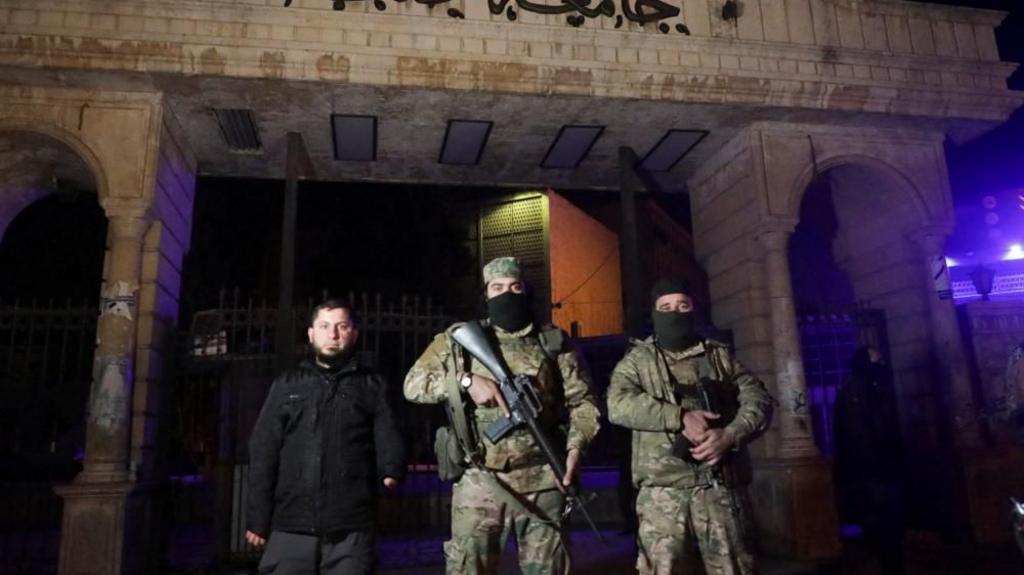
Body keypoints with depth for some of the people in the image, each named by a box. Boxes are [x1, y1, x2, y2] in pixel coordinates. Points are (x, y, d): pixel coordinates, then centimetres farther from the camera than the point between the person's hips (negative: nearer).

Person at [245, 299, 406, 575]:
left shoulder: (373, 386, 13)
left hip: (351, 530, -1)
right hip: (291, 526, 1)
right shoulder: (287, 385, 16)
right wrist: (258, 518, 4)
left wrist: (392, 470, -20)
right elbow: (263, 452, 11)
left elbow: (387, 436, 2)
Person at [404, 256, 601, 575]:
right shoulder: (460, 339, 5)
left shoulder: (554, 342, 7)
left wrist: (575, 446, -8)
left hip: (542, 482, 1)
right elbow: (413, 384, 0)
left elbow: (583, 400, 8)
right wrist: (466, 380, -13)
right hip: (480, 483, -1)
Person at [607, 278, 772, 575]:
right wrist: (680, 418, -18)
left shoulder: (720, 356, 15)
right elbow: (618, 405, -9)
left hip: (721, 486, 2)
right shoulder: (637, 359, 8)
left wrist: (729, 435, -12)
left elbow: (758, 398, 7)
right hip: (663, 489, -2)